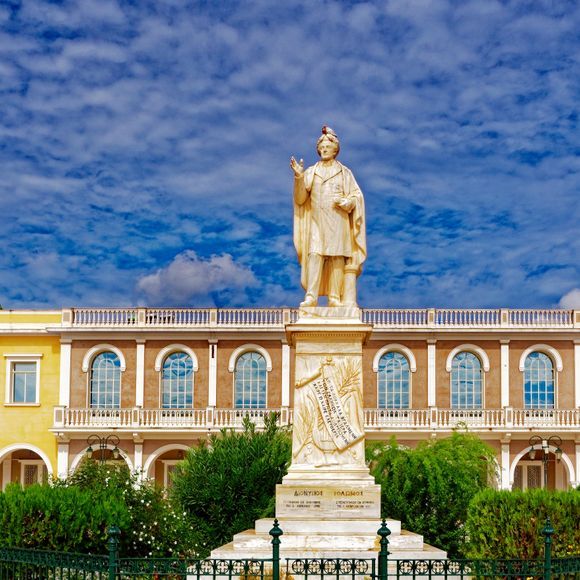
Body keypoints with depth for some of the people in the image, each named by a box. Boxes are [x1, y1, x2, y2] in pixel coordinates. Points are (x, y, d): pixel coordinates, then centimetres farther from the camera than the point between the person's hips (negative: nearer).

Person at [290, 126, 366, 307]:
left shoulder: (344, 172, 9)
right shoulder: (311, 172, 10)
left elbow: (356, 196, 6)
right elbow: (300, 199, 2)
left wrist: (344, 202, -15)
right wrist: (299, 177, -12)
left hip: (338, 221, 0)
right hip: (317, 221, 0)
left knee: (337, 257, -5)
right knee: (315, 254, -12)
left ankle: (335, 297, -4)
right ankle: (311, 296, -17)